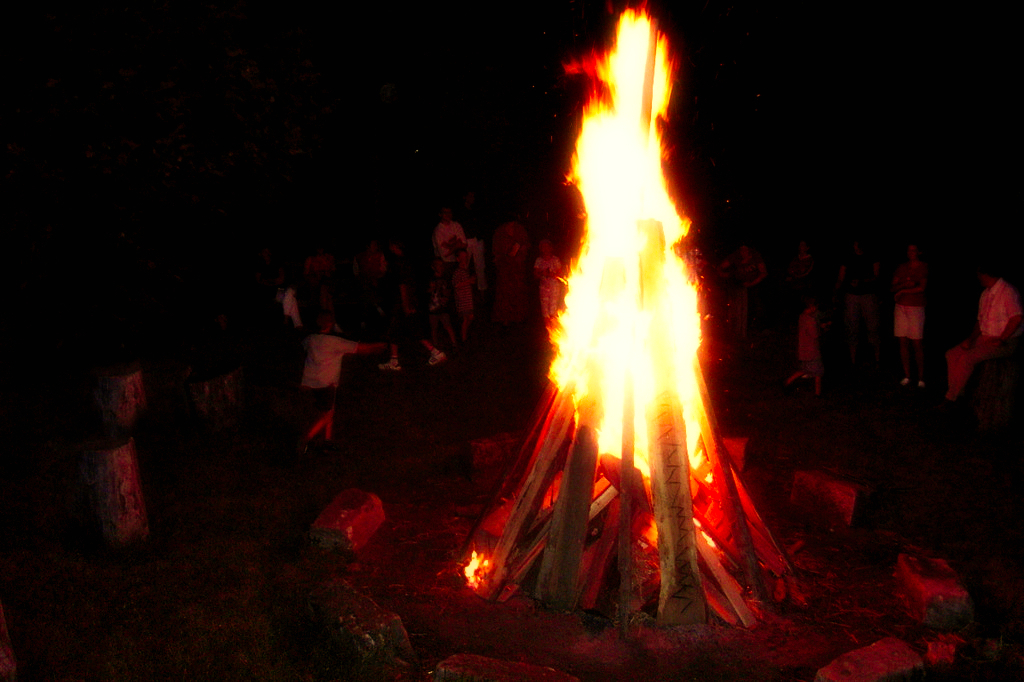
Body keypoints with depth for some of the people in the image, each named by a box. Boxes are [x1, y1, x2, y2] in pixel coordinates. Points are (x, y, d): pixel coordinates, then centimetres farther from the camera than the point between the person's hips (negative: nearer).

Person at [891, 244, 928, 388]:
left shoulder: (924, 267, 0)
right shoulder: (901, 267, 11)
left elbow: (922, 288, -9)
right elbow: (894, 288, 5)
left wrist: (902, 291, -6)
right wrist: (905, 285, -13)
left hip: (916, 307, -4)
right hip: (901, 307, 4)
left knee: (917, 343, -6)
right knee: (903, 342, 3)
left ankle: (921, 378, -1)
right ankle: (906, 376, 10)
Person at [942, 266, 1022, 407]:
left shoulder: (1007, 291, -14)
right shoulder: (986, 294, 14)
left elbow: (1016, 318, -23)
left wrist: (1001, 340, -21)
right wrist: (970, 339, 4)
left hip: (1005, 342, -9)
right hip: (985, 337, 9)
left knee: (967, 357, -26)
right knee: (952, 354, -5)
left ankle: (951, 398, -16)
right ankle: (959, 394, -4)